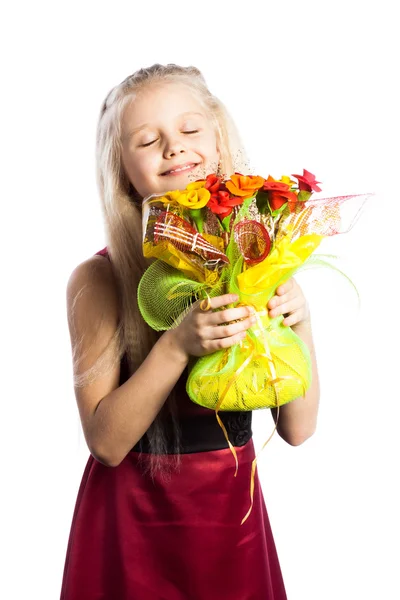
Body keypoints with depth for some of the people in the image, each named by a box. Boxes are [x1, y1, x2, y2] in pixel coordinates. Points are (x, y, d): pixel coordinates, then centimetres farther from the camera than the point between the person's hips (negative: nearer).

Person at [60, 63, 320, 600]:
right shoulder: (98, 280, -14)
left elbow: (297, 429, -5)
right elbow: (105, 442, -16)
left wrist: (300, 324, -20)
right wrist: (178, 345, -28)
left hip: (234, 510, 3)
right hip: (133, 519, -2)